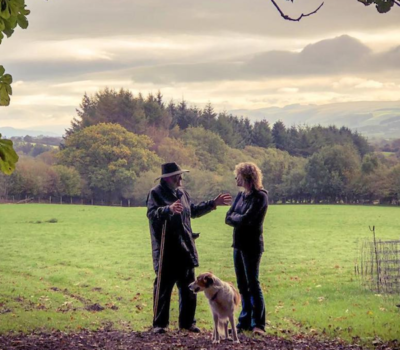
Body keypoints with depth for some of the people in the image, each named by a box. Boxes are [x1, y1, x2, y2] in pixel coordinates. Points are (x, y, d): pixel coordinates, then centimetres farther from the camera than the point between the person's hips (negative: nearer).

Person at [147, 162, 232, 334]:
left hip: (185, 249, 7)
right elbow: (152, 213, -25)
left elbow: (193, 210, 29)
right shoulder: (156, 193, -8)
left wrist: (213, 203, 27)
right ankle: (160, 323, 7)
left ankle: (187, 321, 21)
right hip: (166, 251, -7)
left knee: (188, 288, 11)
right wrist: (169, 209, -42)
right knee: (163, 288, -1)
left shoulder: (182, 193, 15)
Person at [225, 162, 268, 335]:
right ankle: (245, 321, 16)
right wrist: (240, 219, -10)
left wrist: (235, 217, -2)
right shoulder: (241, 195, 12)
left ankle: (258, 324, -6)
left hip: (252, 246, -8)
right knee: (242, 285, 10)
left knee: (252, 283, -8)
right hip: (238, 244, 8)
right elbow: (228, 218, 7)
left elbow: (246, 219, -20)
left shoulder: (260, 196, -12)